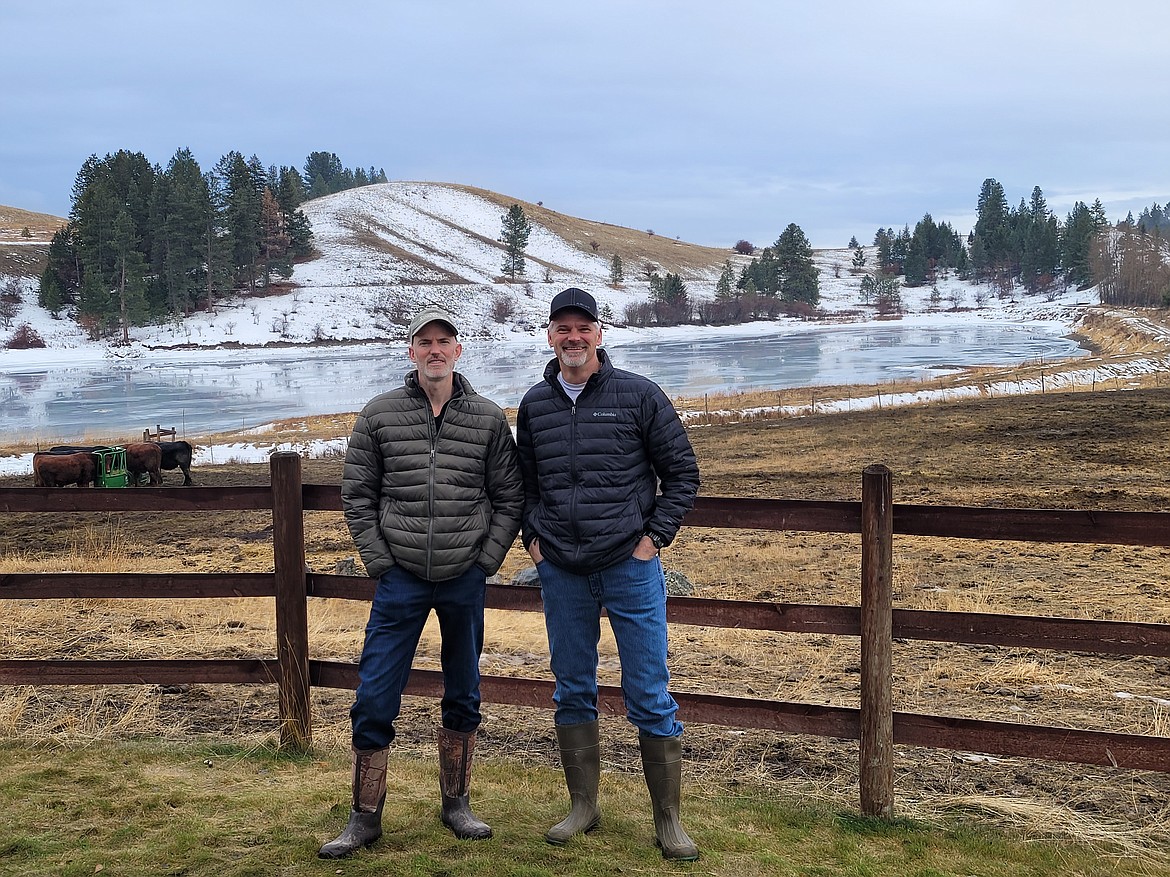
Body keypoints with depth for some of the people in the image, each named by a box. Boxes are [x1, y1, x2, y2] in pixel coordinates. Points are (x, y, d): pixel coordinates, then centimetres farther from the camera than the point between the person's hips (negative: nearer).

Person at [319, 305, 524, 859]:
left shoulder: (489, 419, 2)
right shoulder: (379, 415, 1)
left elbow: (510, 499, 5)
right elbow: (357, 496, 3)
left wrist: (486, 561, -3)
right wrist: (379, 561, -4)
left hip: (465, 582, 1)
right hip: (401, 580, -1)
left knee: (463, 699, 13)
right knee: (375, 700, -1)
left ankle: (456, 804, 29)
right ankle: (365, 818, 12)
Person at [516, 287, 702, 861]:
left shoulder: (639, 395, -3)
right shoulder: (535, 404, 7)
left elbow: (682, 472, 1)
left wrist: (654, 537, -6)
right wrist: (532, 538, 7)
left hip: (630, 567, -3)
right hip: (561, 574, 4)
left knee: (650, 697, 0)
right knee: (573, 693, 12)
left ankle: (667, 819, 12)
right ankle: (583, 806, 26)